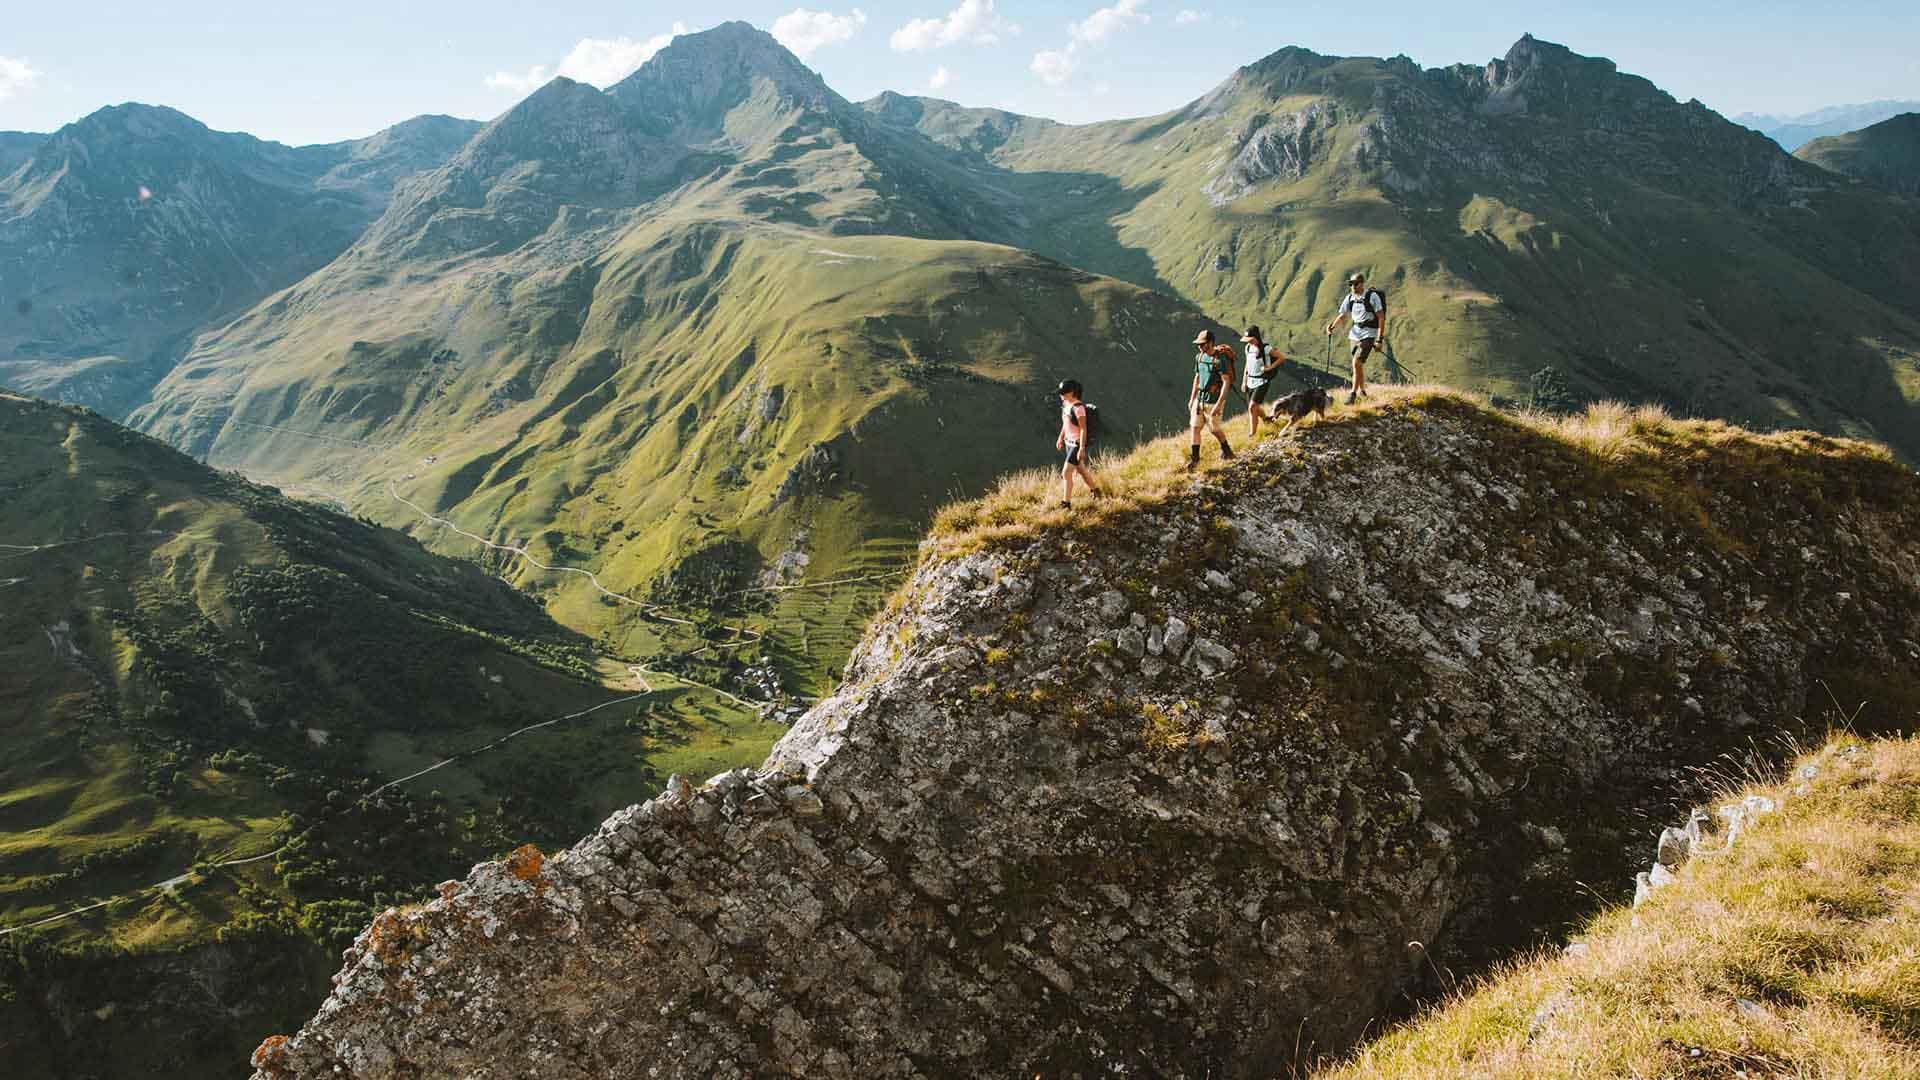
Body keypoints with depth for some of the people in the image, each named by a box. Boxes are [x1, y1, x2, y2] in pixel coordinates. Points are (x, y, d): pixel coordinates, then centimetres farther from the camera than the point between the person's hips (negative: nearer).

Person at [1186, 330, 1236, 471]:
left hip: (1214, 400, -6)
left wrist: (1218, 404, -25)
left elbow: (1226, 382, -20)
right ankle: (1194, 459, 6)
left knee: (1214, 429, 8)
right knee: (1194, 427, 1)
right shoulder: (1199, 357, 4)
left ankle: (1226, 451, 34)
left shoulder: (1221, 359, -18)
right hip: (1200, 398, 6)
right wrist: (1191, 399, 15)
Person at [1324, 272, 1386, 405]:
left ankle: (1353, 393, -13)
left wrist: (1380, 339, -17)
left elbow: (1381, 317, -12)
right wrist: (1332, 327, -9)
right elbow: (1342, 315, 11)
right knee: (1359, 364, 15)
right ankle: (1362, 391, 33)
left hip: (1369, 334, -6)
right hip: (1355, 333, 6)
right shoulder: (1349, 298, 5)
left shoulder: (1372, 296, -12)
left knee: (1357, 363, -17)